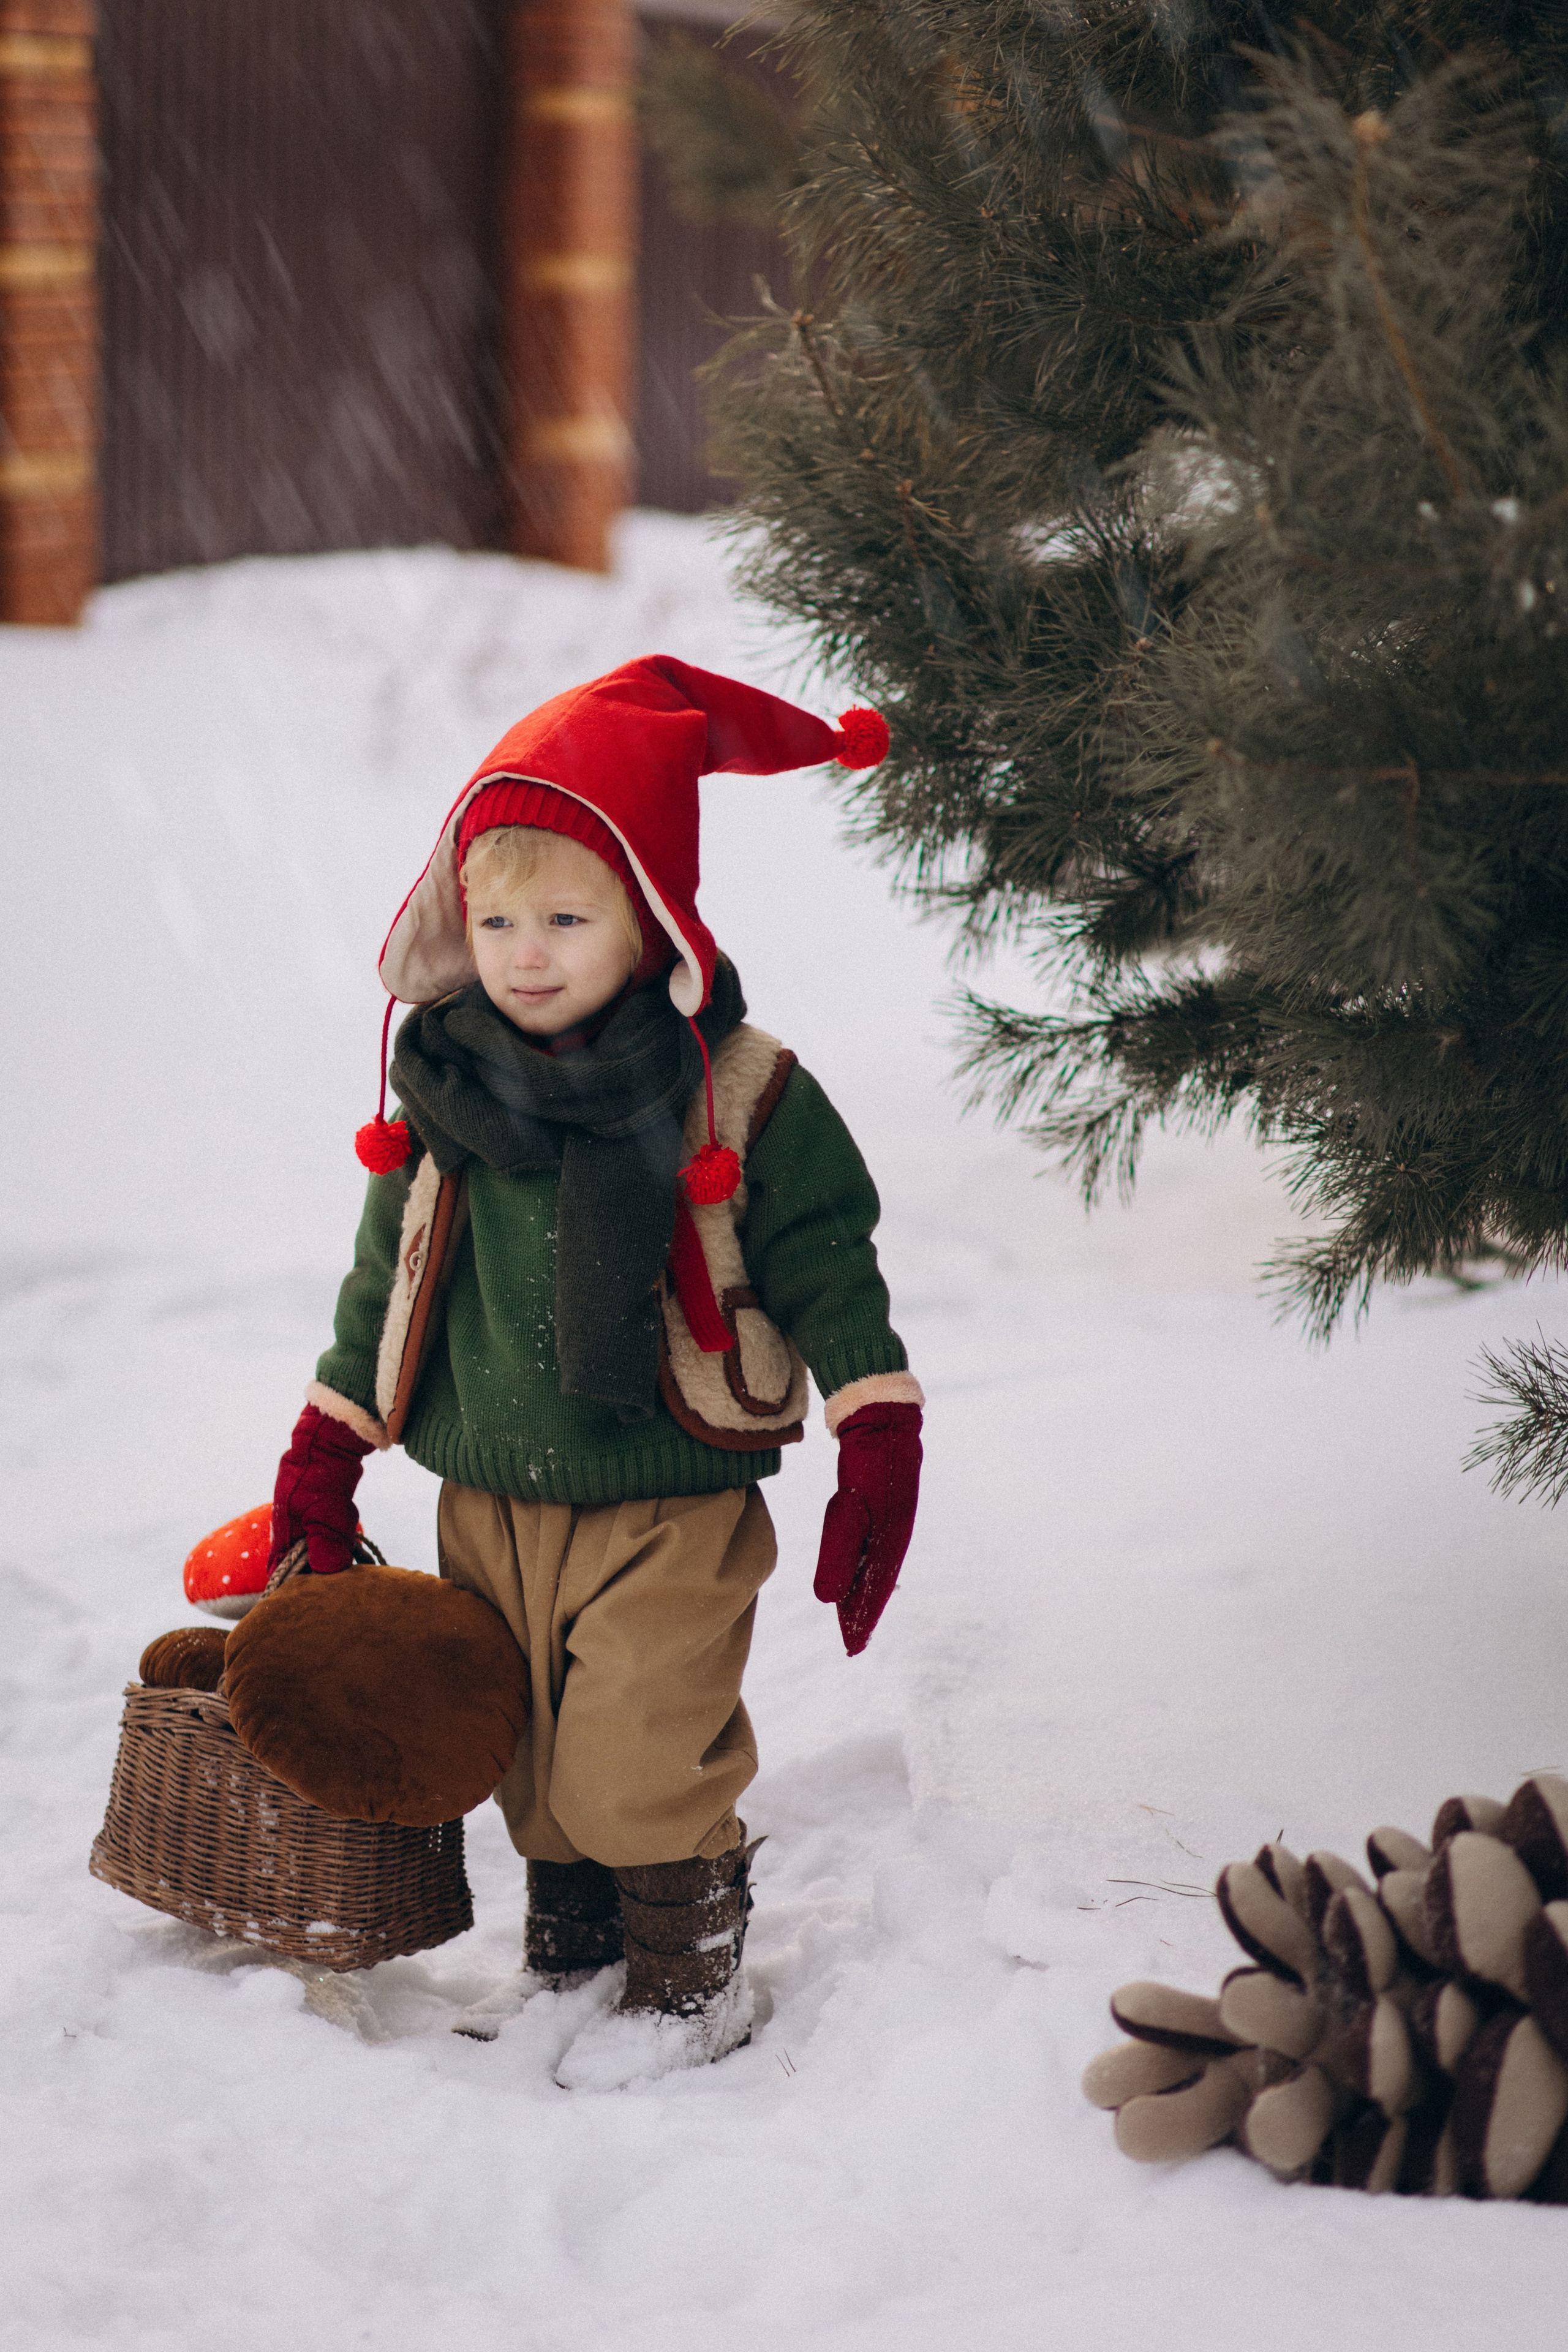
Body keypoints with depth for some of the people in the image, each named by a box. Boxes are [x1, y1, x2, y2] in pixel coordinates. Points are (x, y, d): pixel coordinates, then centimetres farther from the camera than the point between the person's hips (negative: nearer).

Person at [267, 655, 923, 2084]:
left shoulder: (739, 1092, -11)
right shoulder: (442, 1089, 1)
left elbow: (825, 1264, -6)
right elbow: (388, 1272, 11)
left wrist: (879, 1436, -12)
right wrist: (326, 1452, 12)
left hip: (671, 1506, -5)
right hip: (490, 1504, 5)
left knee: (648, 1764, -8)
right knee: (530, 1766, 14)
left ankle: (693, 1980, 10)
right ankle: (572, 1951, 33)